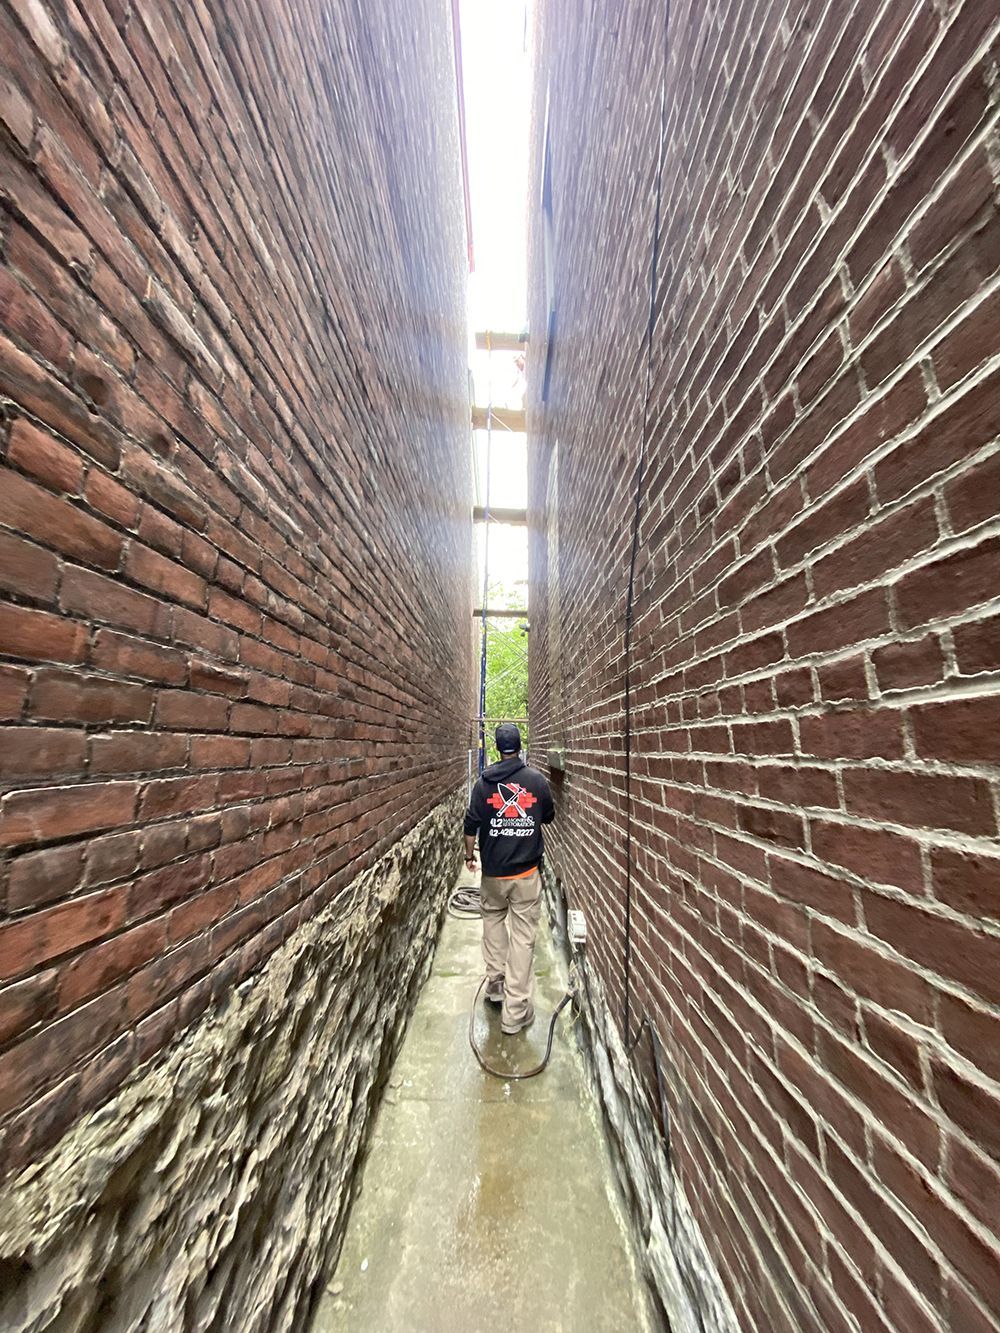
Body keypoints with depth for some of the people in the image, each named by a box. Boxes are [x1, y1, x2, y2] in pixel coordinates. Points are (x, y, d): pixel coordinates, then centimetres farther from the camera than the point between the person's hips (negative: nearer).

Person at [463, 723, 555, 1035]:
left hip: (493, 871, 1)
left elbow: (471, 824, -5)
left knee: (493, 920, 25)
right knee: (523, 936, 9)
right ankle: (515, 1011, 18)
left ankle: (495, 984, 35)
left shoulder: (484, 782, -8)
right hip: (527, 872, -1)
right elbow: (550, 816, 6)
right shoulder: (537, 780, -9)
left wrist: (469, 855, 12)